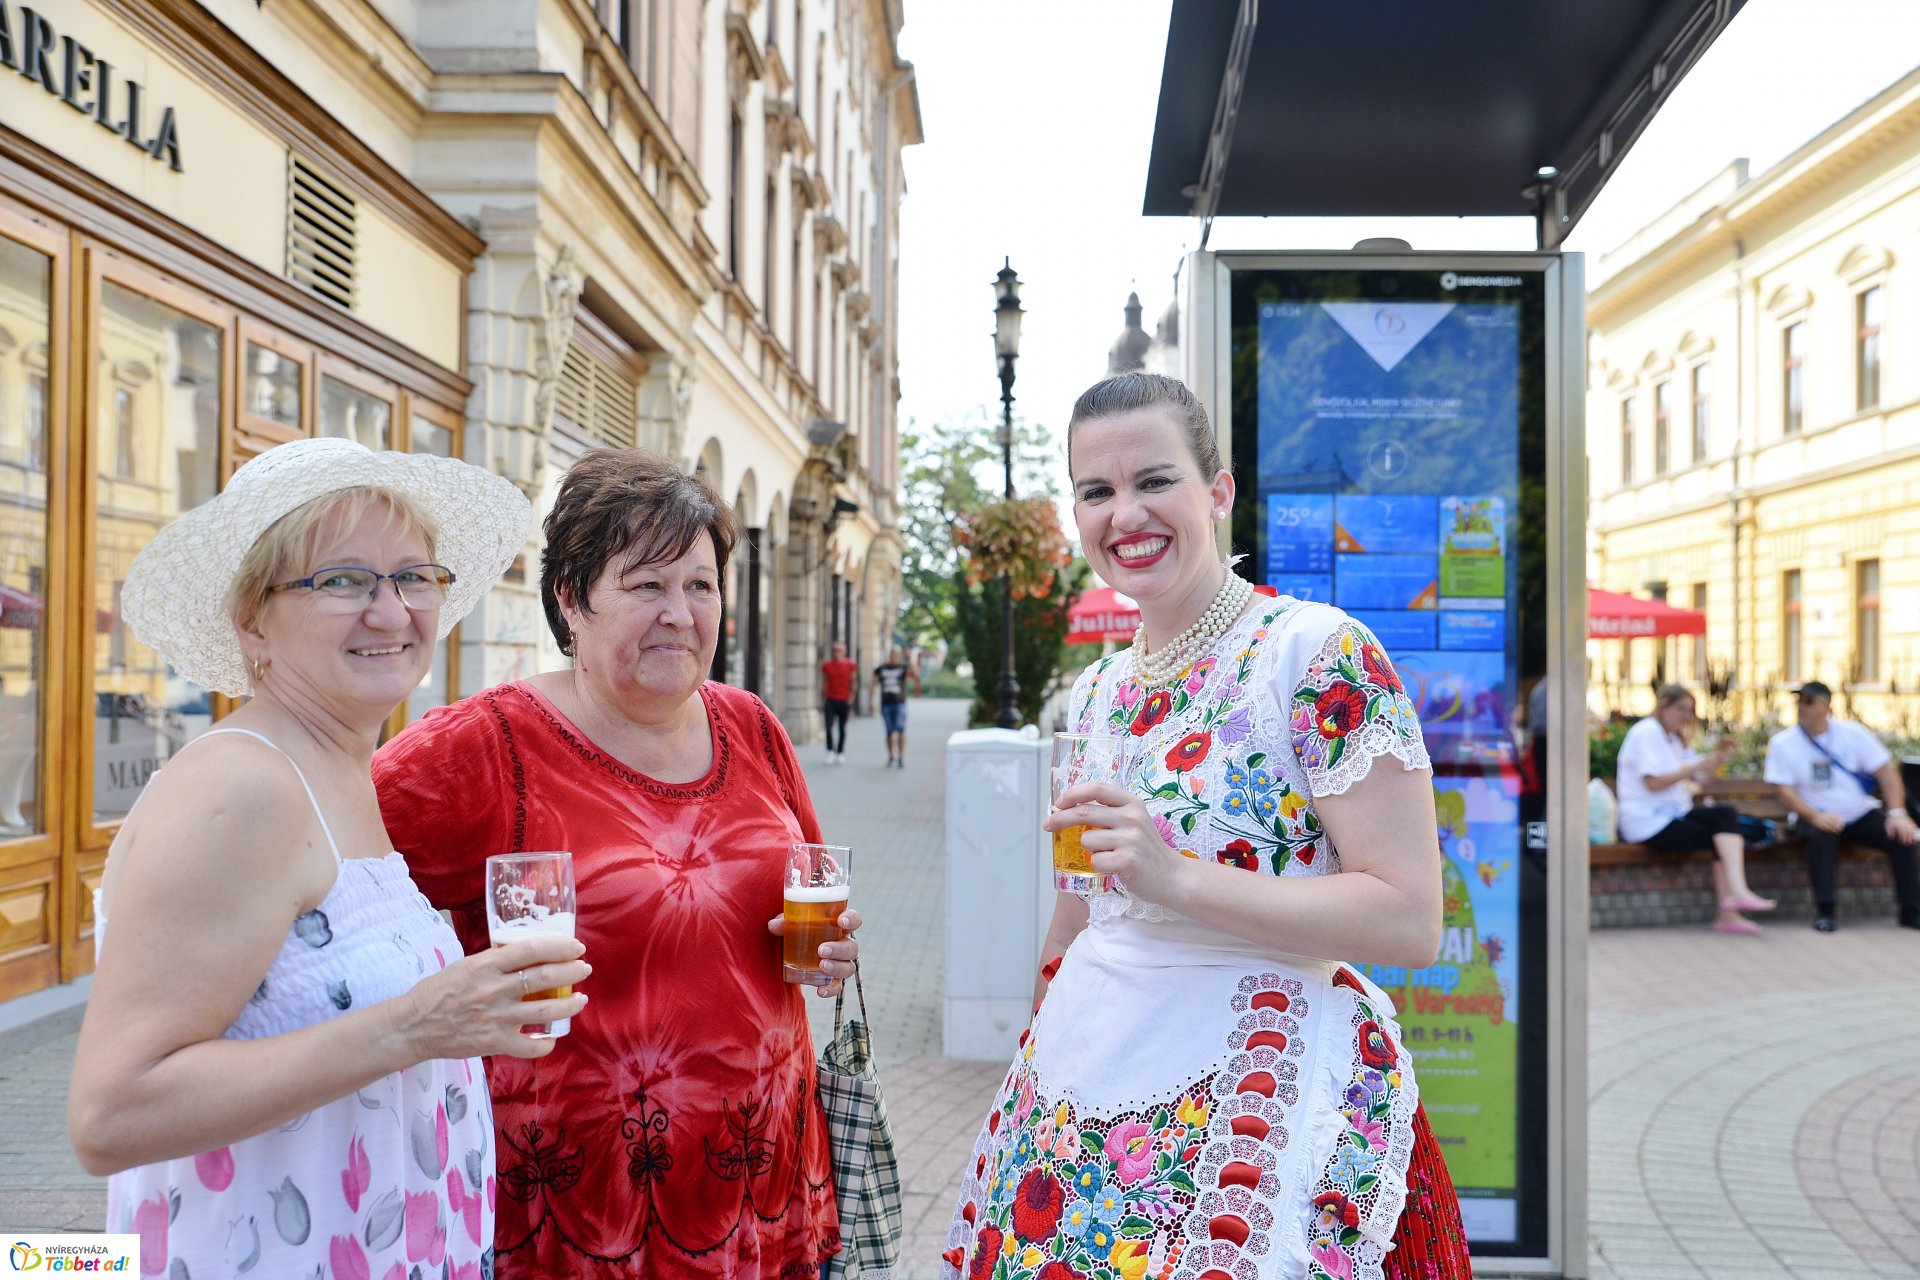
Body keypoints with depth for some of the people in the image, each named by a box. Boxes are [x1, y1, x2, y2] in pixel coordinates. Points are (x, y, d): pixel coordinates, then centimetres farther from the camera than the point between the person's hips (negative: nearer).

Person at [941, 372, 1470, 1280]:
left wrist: (1176, 877, -25)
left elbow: (1410, 921, -17)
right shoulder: (1093, 695, 9)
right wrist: (1039, 1062, 20)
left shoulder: (1319, 655, -13)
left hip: (1257, 1094, -6)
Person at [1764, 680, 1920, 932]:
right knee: (1821, 835, -35)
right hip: (1817, 817, -2)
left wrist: (1897, 813, -18)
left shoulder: (1853, 733, -3)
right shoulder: (1782, 743, -6)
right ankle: (1824, 912, -27)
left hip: (1862, 815, 2)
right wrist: (1815, 817, -28)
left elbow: (1886, 772, -4)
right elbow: (1784, 790, -11)